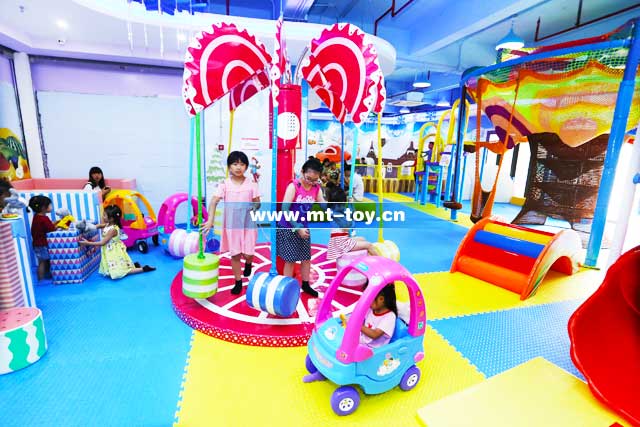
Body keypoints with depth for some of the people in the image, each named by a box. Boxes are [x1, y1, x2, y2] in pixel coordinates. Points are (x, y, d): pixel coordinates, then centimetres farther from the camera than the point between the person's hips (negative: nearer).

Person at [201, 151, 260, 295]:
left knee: (247, 254, -1)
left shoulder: (251, 184, -4)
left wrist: (255, 207, -19)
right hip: (231, 225, 1)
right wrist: (210, 221, -22)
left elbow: (258, 203, 4)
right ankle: (238, 282, 26)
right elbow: (214, 202, -11)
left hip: (248, 224, -1)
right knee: (235, 254, 9)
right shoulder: (225, 184, -5)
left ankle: (248, 263, 38)